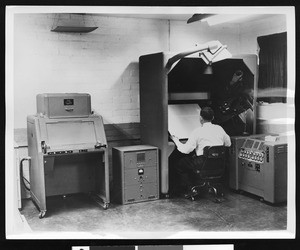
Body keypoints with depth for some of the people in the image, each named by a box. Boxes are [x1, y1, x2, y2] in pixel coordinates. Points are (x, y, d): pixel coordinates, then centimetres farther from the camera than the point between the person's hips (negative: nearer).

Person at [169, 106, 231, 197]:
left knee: (177, 164, 10)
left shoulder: (198, 132, -11)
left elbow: (186, 150, -11)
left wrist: (176, 141, 5)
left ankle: (190, 189, 8)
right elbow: (228, 144, 18)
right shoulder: (219, 128, 6)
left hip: (203, 164, -7)